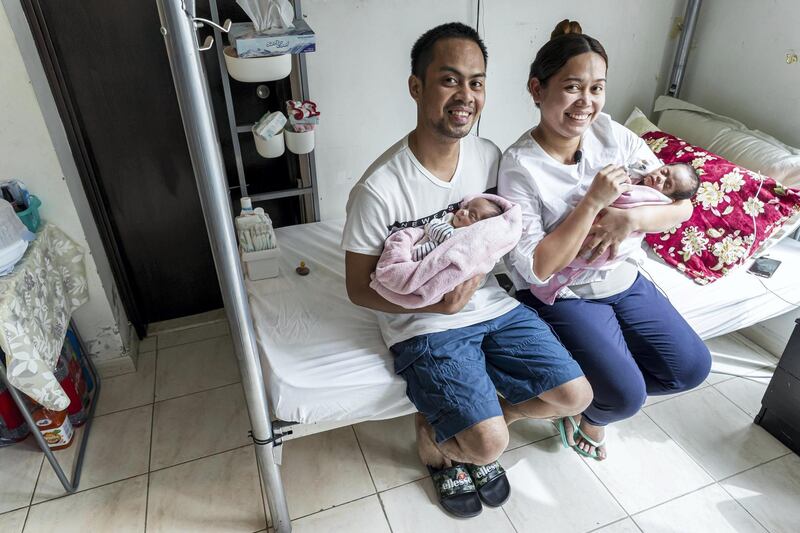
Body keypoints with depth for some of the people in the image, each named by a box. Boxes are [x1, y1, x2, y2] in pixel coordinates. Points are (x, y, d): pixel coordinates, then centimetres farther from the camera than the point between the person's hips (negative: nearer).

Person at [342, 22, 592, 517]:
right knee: (490, 443, -18)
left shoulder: (490, 156, -3)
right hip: (424, 324, -5)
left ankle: (471, 422, 23)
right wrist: (432, 302, -27)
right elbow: (359, 287, -13)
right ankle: (433, 437, 20)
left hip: (493, 304, 6)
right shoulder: (379, 189, -21)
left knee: (575, 396, -1)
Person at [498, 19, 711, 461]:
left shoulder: (613, 135, -7)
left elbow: (682, 205, -2)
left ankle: (596, 394, 27)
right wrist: (594, 201, -27)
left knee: (692, 367, 4)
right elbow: (536, 269, -24)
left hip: (623, 280, 6)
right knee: (626, 394, -16)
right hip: (562, 295, -6)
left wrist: (630, 219, -24)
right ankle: (589, 412, 21)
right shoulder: (519, 166, -21)